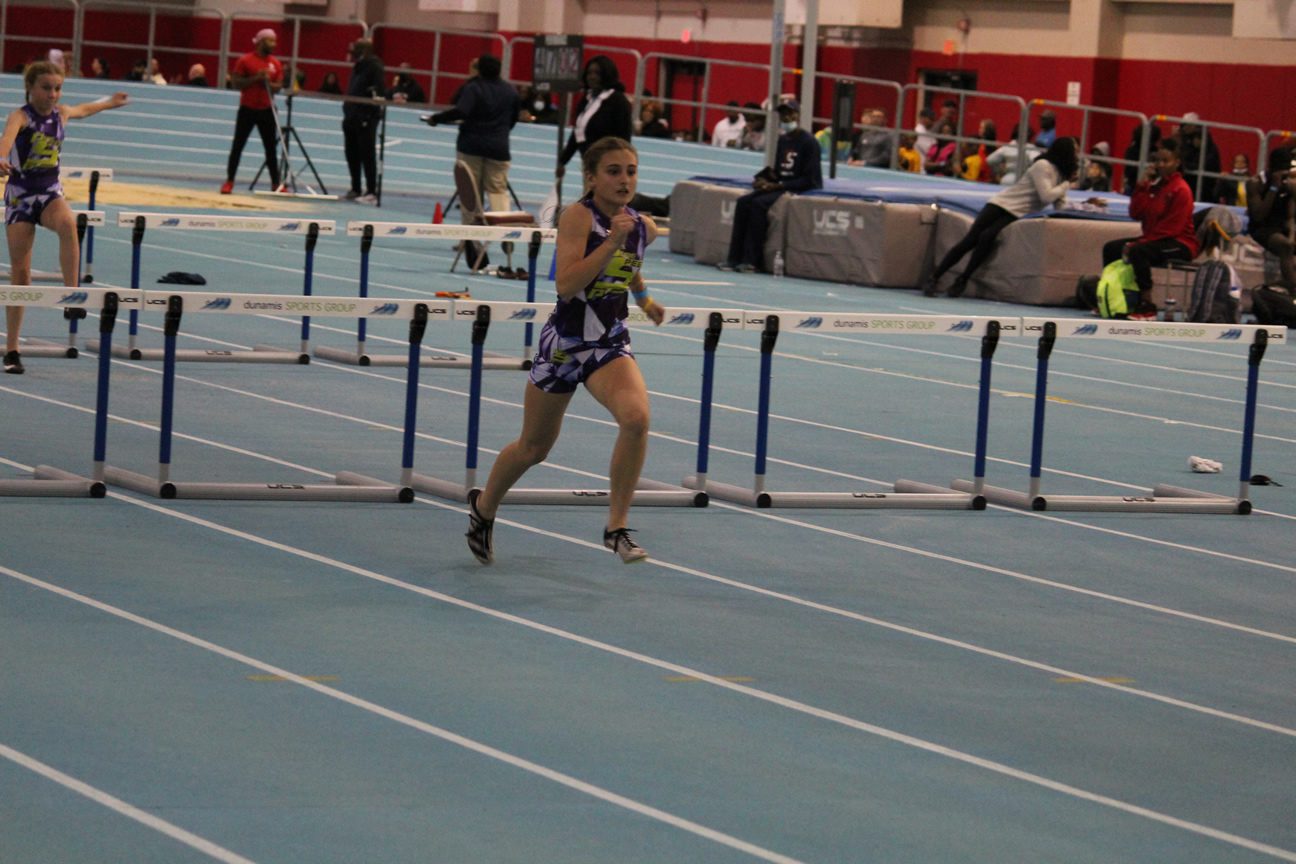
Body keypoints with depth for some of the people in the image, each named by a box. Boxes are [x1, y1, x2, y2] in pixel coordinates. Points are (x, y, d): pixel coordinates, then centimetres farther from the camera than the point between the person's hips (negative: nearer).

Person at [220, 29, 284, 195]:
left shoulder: (276, 64, 6)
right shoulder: (245, 60, -6)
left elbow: (278, 86, 8)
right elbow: (235, 83, -9)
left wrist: (268, 83, -13)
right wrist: (255, 79, -19)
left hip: (267, 110, 3)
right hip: (247, 109, -3)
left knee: (271, 148, 4)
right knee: (237, 146, 0)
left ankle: (276, 184, 7)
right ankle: (229, 181, 6)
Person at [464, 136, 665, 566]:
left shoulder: (643, 227, 2)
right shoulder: (578, 216, -16)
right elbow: (567, 284, -28)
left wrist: (644, 298, 22)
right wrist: (612, 241, -31)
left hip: (611, 344, 4)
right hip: (564, 342, -4)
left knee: (636, 417, -27)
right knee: (534, 446, 14)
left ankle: (617, 528, -15)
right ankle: (484, 506, 43)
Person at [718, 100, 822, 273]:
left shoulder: (808, 142, -10)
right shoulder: (782, 140, 14)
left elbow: (809, 180, -15)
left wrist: (778, 185, -19)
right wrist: (763, 178, -3)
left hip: (803, 191, -8)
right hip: (780, 186, 8)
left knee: (759, 203, -28)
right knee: (743, 202, -14)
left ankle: (751, 260, -26)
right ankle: (734, 257, -19)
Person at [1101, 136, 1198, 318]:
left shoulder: (1180, 189, -14)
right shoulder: (1154, 184, 8)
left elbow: (1172, 228, -19)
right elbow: (1136, 213, 3)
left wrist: (1141, 242, -22)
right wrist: (1142, 185, -8)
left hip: (1180, 244, -9)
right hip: (1154, 238, 9)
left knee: (1138, 252, -34)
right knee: (1111, 248, 6)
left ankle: (1147, 306, -30)